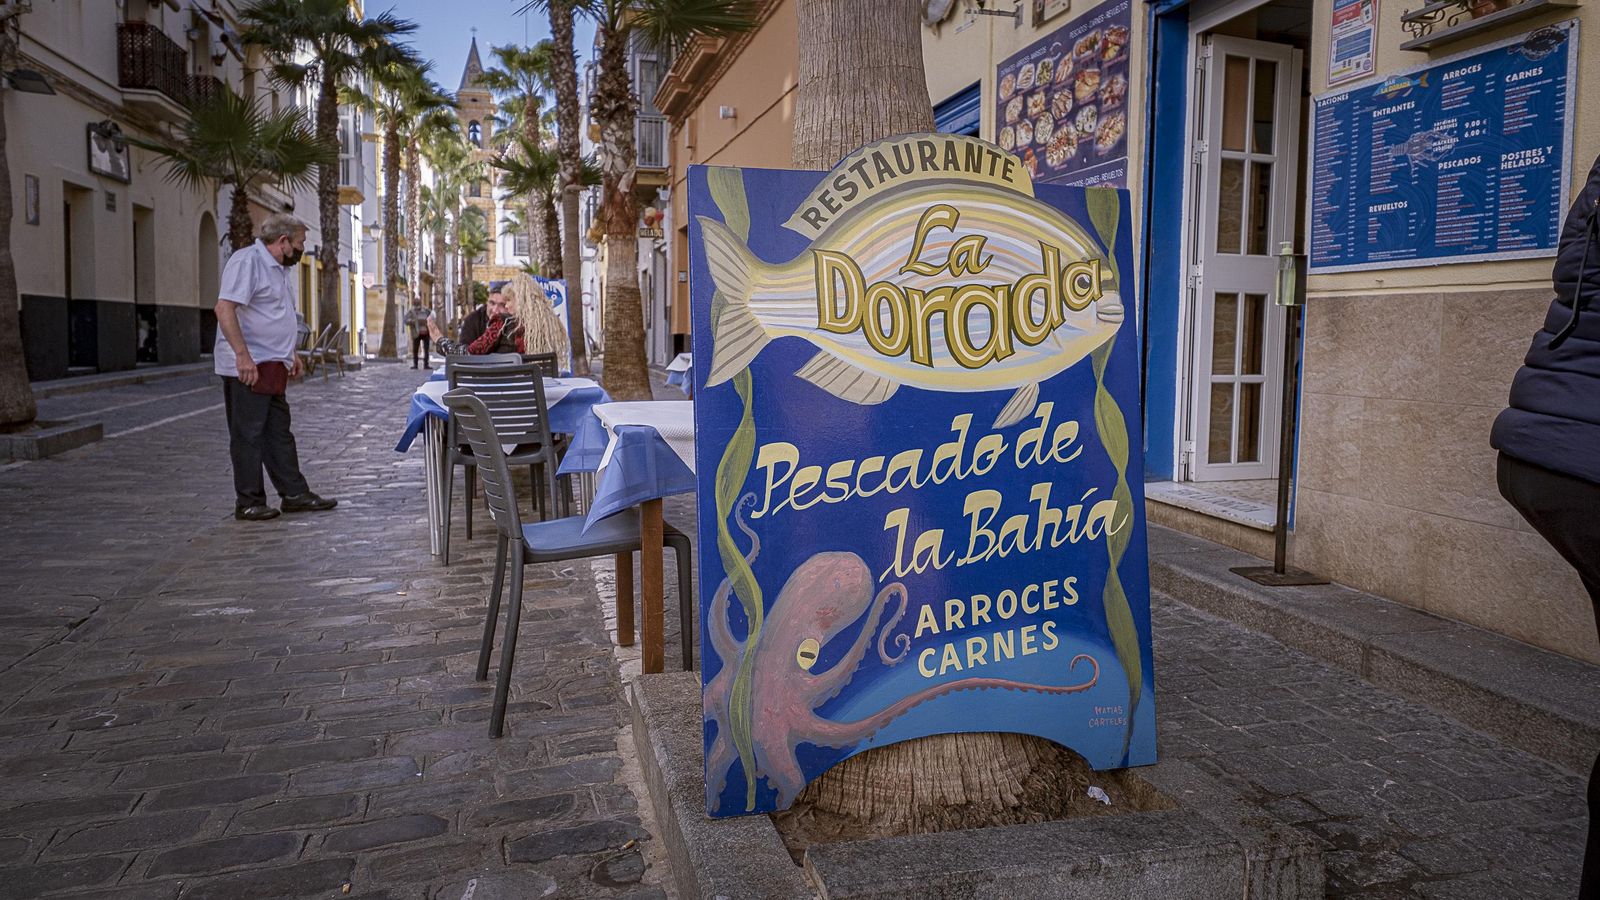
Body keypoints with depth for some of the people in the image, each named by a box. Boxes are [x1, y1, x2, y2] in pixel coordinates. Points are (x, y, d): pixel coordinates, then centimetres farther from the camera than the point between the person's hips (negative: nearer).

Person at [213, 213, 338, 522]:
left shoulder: (277, 268, 18)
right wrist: (242, 355, -27)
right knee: (248, 436, -2)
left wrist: (289, 354, 22)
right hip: (248, 368, -10)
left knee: (279, 433, 13)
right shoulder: (247, 260, -13)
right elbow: (224, 309, -22)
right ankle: (249, 503, 6)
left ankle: (294, 494, 19)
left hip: (271, 367, 10)